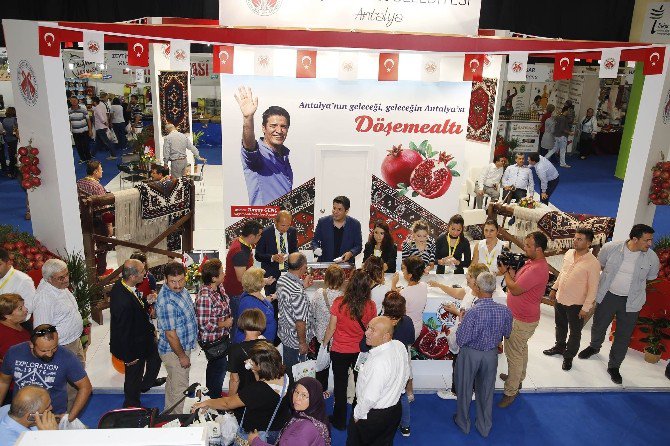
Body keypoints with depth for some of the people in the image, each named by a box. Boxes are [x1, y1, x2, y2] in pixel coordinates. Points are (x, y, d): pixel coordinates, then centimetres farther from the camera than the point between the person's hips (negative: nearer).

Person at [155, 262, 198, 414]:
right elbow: (170, 334, -27)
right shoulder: (167, 302, -33)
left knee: (172, 383, 26)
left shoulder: (180, 289, -5)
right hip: (174, 351, -9)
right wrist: (182, 356, -18)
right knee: (179, 387, 9)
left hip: (183, 346, 9)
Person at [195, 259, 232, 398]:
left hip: (222, 336, 9)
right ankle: (214, 398, 30)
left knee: (215, 366, 25)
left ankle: (213, 393, 46)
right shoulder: (205, 297, -32)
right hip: (212, 340, -9)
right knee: (219, 367, 9)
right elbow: (204, 324, -29)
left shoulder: (219, 287, -4)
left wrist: (230, 321, 7)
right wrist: (224, 324, -20)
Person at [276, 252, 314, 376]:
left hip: (283, 332, 8)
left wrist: (303, 286, 8)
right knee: (294, 372, 13)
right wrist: (303, 343, -14)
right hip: (294, 339, -8)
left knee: (286, 366, 27)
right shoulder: (298, 292, -33)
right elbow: (300, 321, -26)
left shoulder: (281, 279, -7)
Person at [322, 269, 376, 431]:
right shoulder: (370, 306, -18)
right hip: (361, 351, 2)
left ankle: (339, 421, 33)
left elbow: (331, 328, -13)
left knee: (340, 385, 17)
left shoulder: (339, 303, -23)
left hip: (340, 351, -1)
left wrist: (324, 344, 5)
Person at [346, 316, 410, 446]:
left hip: (373, 416, -7)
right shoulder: (400, 346, -12)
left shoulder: (379, 362, -36)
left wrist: (357, 415, -12)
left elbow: (369, 398, -29)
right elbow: (405, 375, 5)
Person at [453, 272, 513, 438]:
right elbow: (507, 334, 1)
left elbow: (461, 340, -23)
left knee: (465, 389, 20)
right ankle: (485, 427, 40)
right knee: (487, 390, 23)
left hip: (470, 354, -3)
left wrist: (461, 322, -7)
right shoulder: (505, 311, -18)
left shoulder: (472, 312, -31)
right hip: (491, 354, 4)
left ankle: (463, 423, 40)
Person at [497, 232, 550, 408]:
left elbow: (515, 289, -28)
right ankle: (518, 378, 44)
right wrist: (511, 272, -11)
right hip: (521, 316, 10)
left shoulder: (537, 269, -31)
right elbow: (519, 282, 7)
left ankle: (511, 391, 14)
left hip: (522, 321, -10)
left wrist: (505, 272, -12)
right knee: (521, 348, 25)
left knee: (513, 354, 1)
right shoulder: (532, 262, 2)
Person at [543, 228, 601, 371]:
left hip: (576, 304, -6)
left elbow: (593, 288, -17)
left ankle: (568, 356, 31)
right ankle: (559, 346, 47)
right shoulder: (569, 253, -2)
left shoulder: (593, 263, -21)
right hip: (560, 299, 6)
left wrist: (586, 308, -16)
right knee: (560, 326, 25)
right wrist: (554, 288, 15)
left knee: (575, 332, 13)